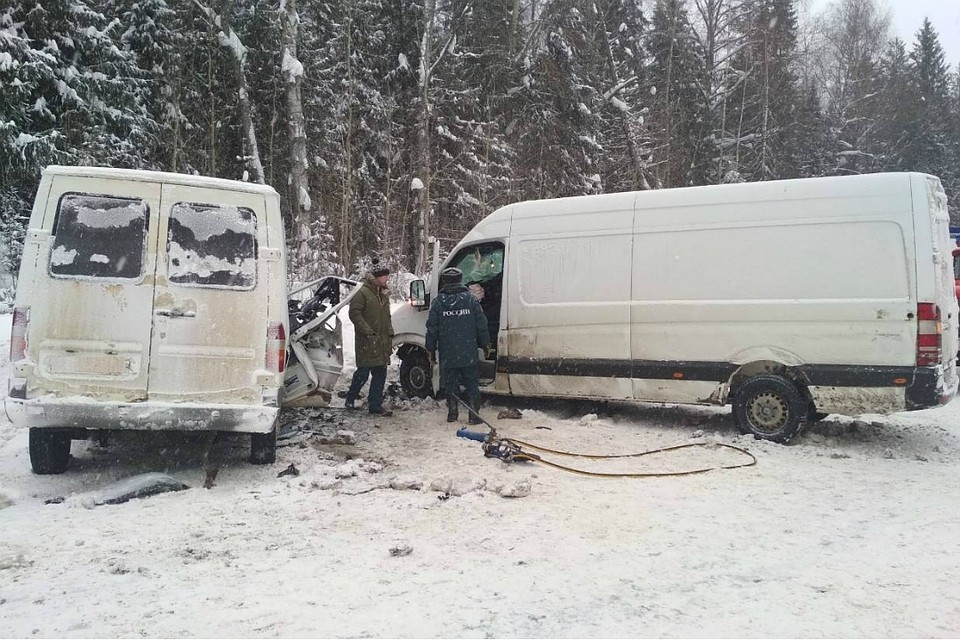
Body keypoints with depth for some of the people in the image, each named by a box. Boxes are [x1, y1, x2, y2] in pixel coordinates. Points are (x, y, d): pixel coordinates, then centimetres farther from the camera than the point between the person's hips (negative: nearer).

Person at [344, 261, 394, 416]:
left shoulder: (384, 294, 16)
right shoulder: (362, 293, -11)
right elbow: (354, 314, -16)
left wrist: (390, 335, 15)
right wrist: (368, 332, -19)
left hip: (382, 343, 8)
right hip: (366, 343, -8)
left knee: (380, 374, 7)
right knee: (363, 373, -1)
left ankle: (375, 405, 14)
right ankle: (350, 399, 20)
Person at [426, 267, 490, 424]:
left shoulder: (437, 303, -3)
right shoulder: (471, 300, -2)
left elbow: (432, 329, -1)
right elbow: (482, 326, 0)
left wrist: (431, 350, 9)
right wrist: (485, 344, 12)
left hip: (447, 355, 0)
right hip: (469, 354, 0)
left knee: (450, 384, 11)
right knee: (472, 384, 7)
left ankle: (452, 413, 16)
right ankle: (474, 415, 5)